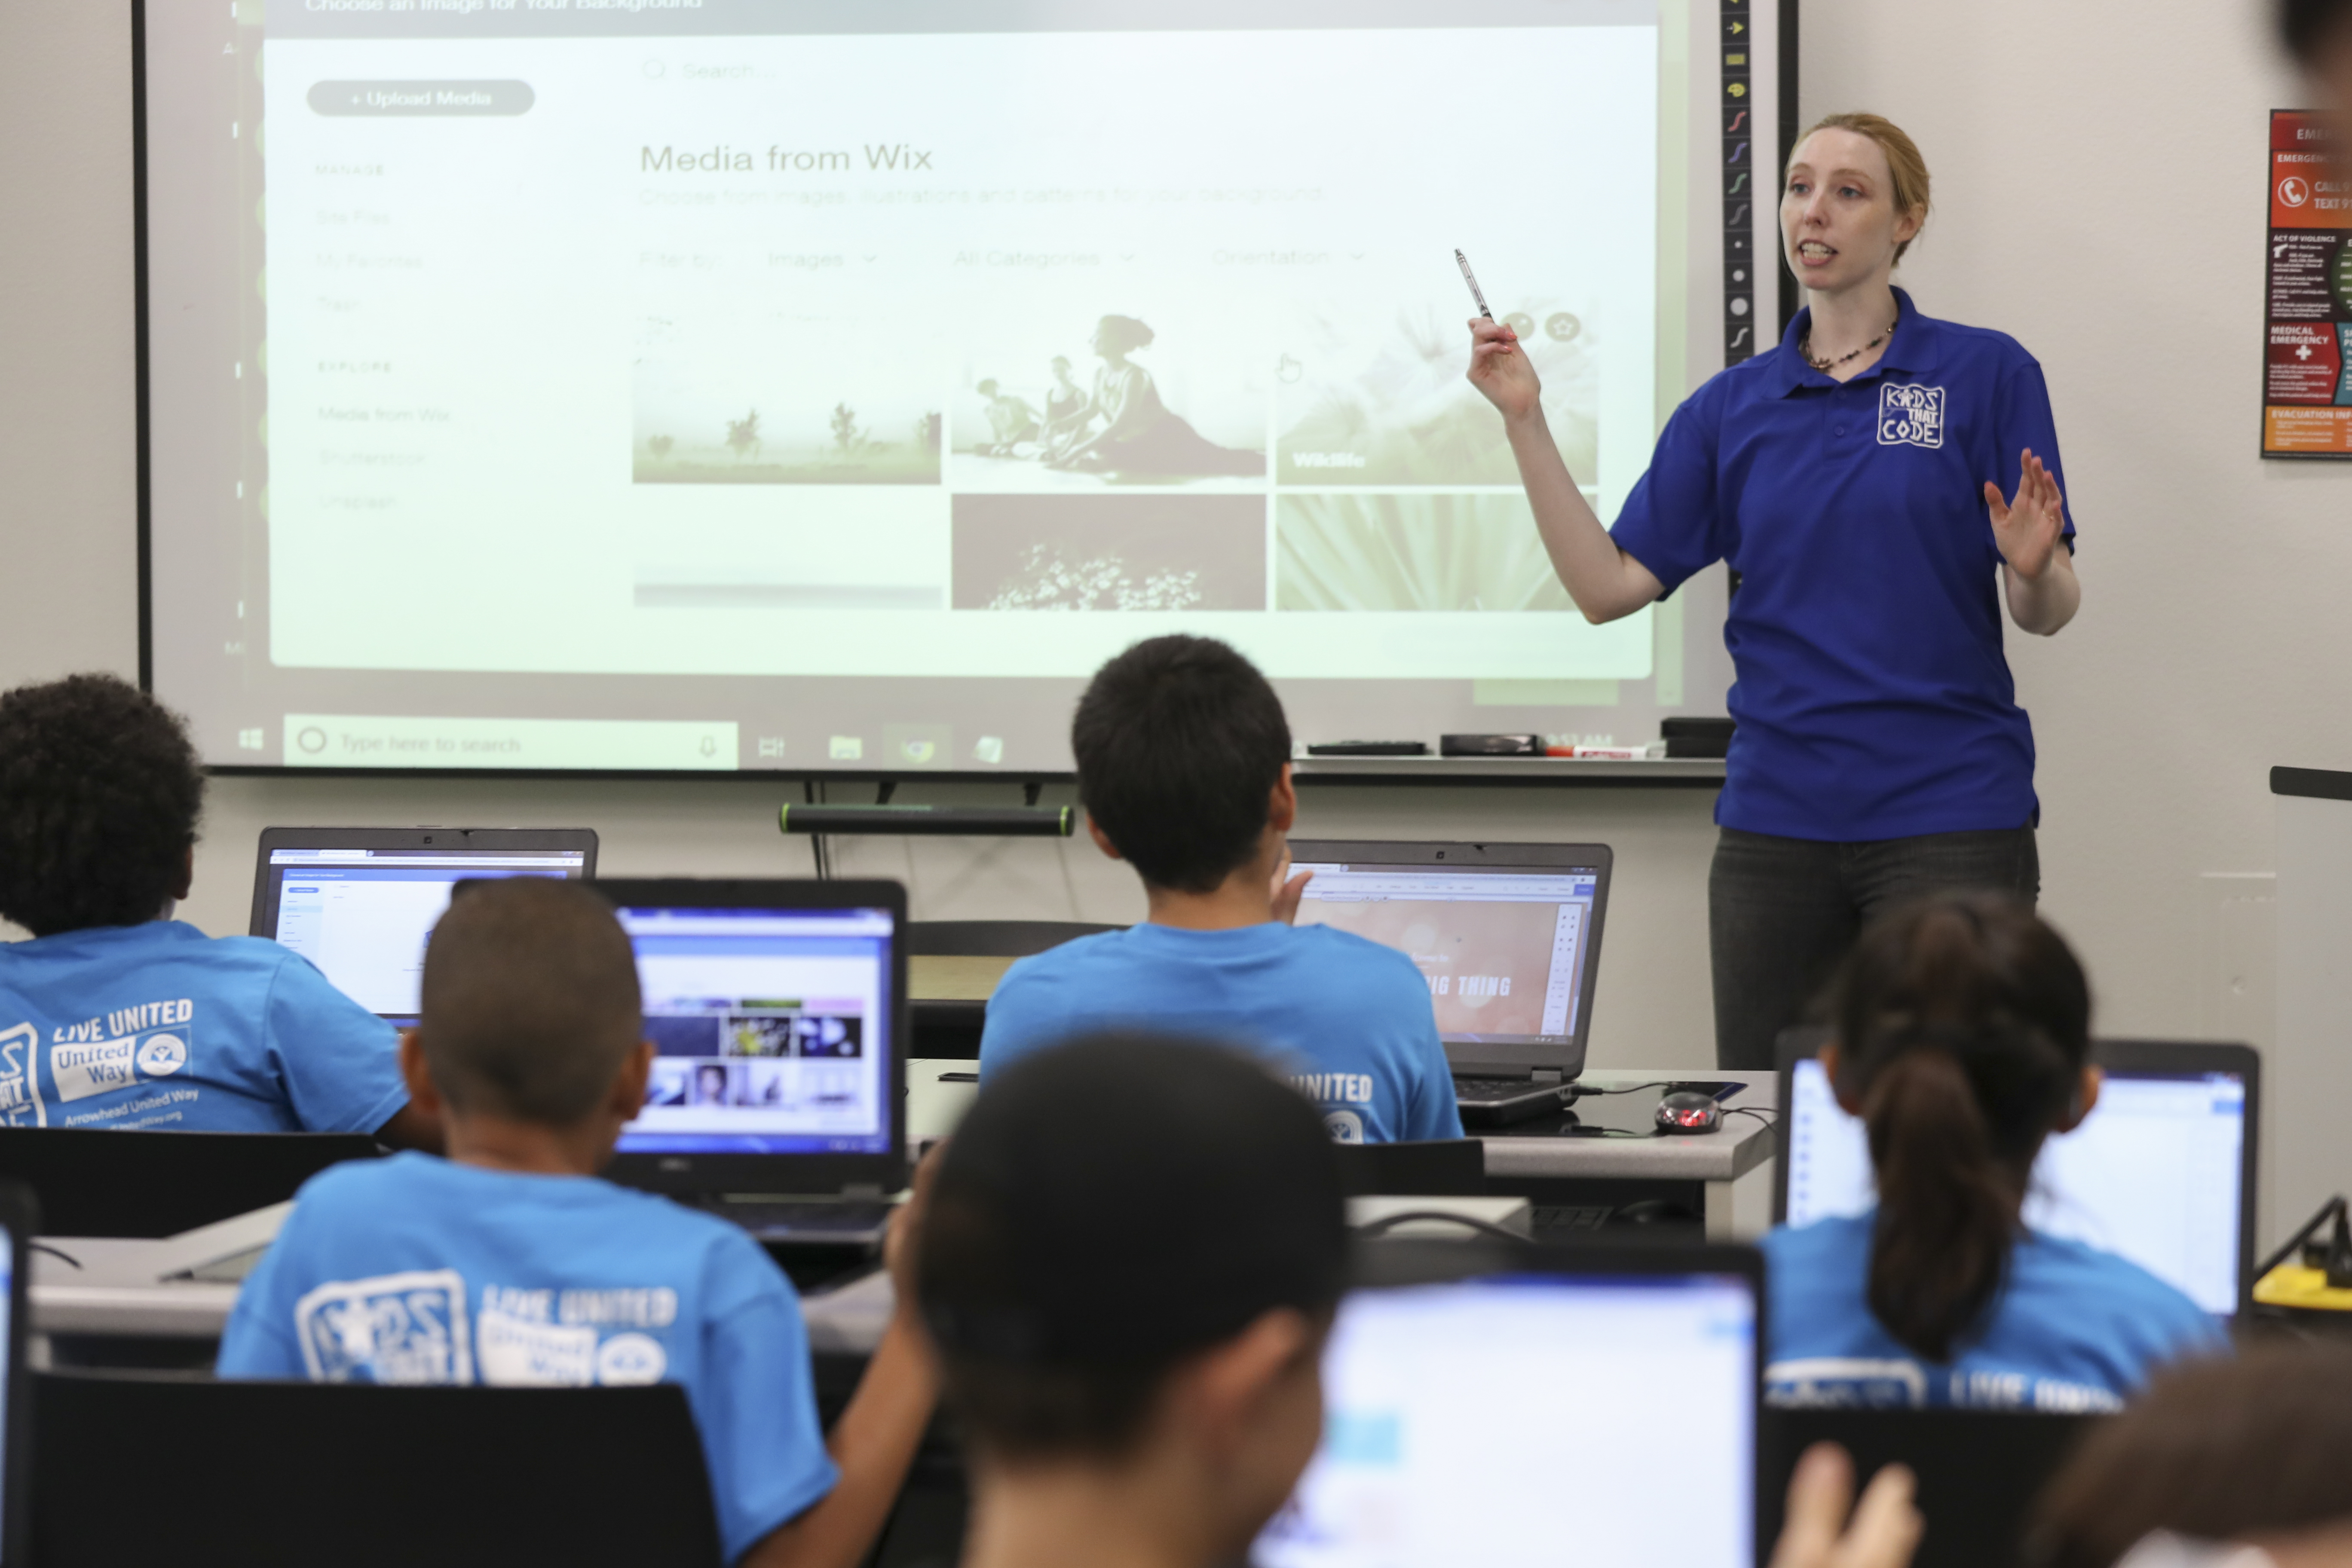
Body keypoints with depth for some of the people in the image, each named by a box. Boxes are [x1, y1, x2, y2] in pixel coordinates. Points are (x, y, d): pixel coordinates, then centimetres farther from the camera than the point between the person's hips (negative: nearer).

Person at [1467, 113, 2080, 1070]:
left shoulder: (1985, 374, 0)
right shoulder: (1733, 408, 10)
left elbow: (2046, 613, -1)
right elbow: (1608, 586, 2)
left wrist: (2032, 567, -23)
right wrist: (1523, 421, -2)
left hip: (1950, 814, -3)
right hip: (1778, 814, 4)